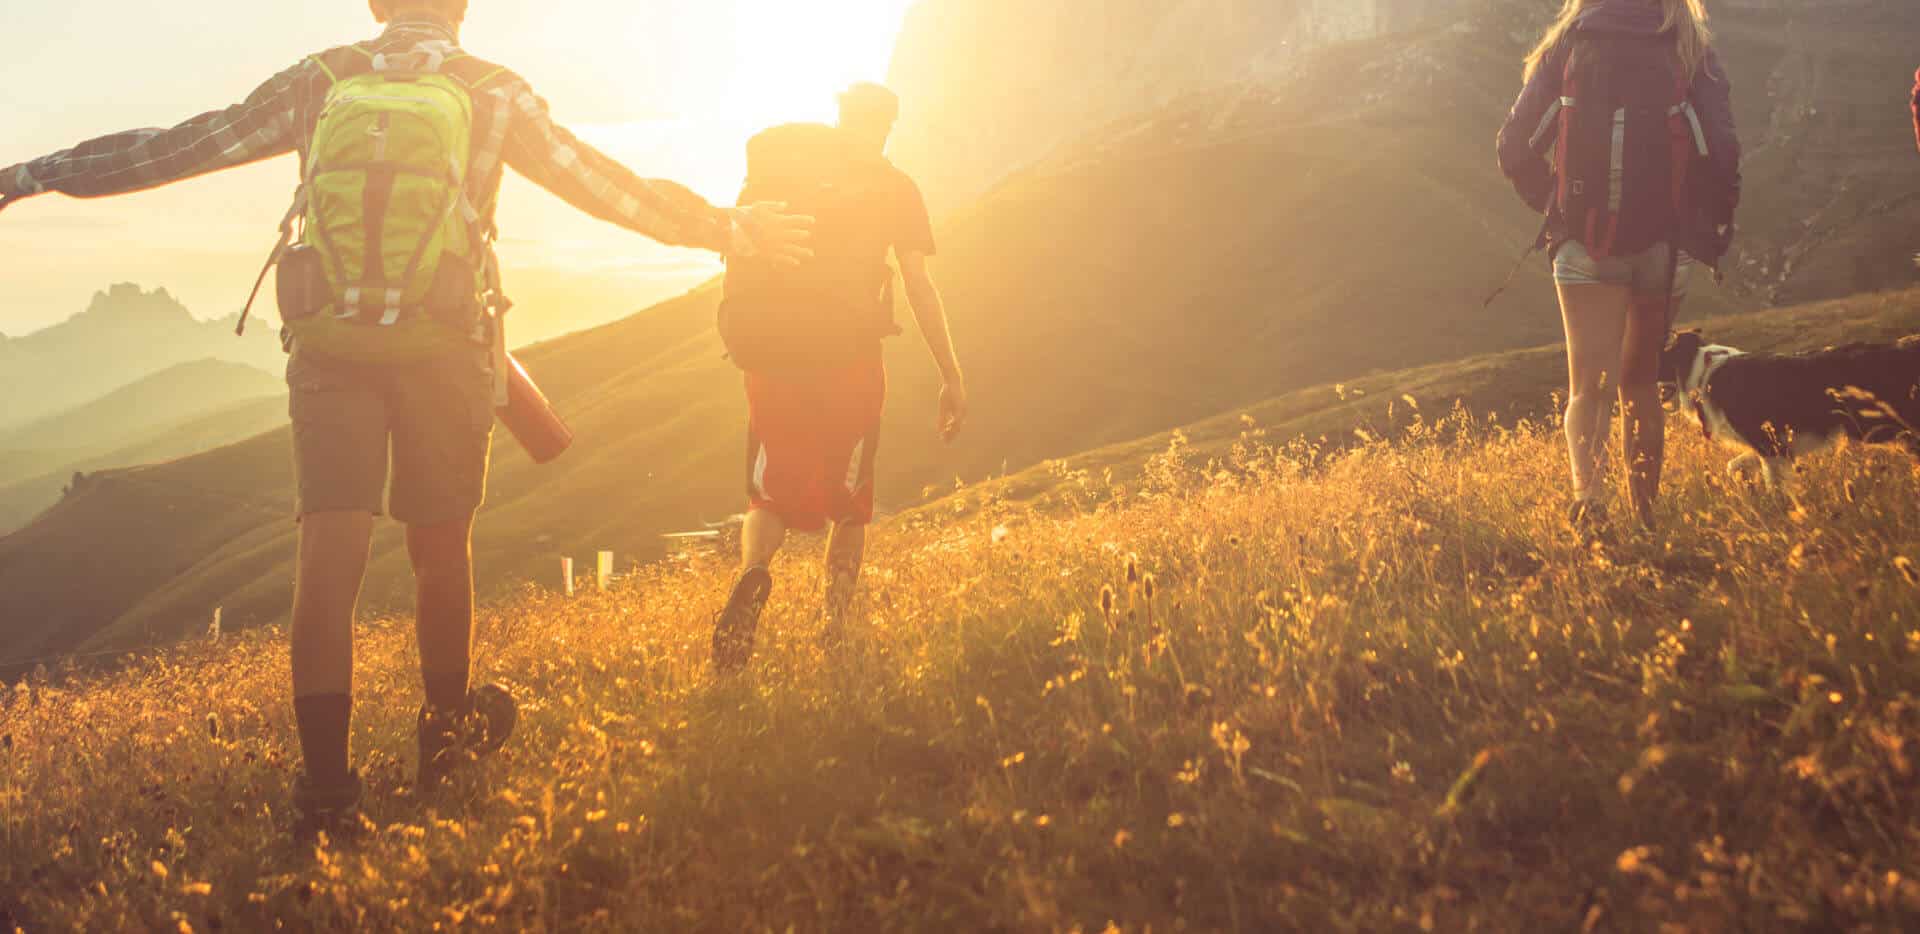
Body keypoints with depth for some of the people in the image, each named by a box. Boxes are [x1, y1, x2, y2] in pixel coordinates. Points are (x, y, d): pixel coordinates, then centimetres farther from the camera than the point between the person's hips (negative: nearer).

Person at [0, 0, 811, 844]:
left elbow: (174, 148, 6)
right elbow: (608, 188, 7)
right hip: (447, 349, -1)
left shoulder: (318, 82, 5)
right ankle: (447, 728, 31)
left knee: (330, 548, -6)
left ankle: (325, 783, -13)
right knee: (441, 545, 15)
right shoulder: (493, 94, 2)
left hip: (329, 348, 1)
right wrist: (728, 229, 18)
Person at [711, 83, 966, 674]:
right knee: (849, 502, 14)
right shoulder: (895, 187, 5)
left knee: (772, 495, 10)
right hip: (853, 359, -1)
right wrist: (951, 375, 3)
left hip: (777, 354, 1)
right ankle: (838, 625, 2)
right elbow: (918, 283, 0)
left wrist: (736, 330, 10)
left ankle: (754, 570, -22)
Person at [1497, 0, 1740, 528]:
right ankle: (1645, 516, 22)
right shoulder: (1691, 49, 2)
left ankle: (1589, 489, -30)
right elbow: (1721, 152, -8)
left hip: (1585, 246, -1)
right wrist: (1712, 228, 7)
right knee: (1641, 383, 18)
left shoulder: (1567, 45, 3)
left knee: (1589, 384, -3)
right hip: (1664, 245, 1)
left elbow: (1515, 149, 1)